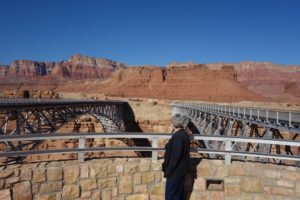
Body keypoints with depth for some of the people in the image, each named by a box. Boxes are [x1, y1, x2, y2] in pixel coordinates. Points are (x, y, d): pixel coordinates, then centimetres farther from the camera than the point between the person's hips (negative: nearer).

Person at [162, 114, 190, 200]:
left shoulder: (177, 136, -21)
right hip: (182, 169, 9)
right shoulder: (185, 135, 6)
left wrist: (168, 171, -17)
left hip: (175, 171, -9)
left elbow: (175, 156, -24)